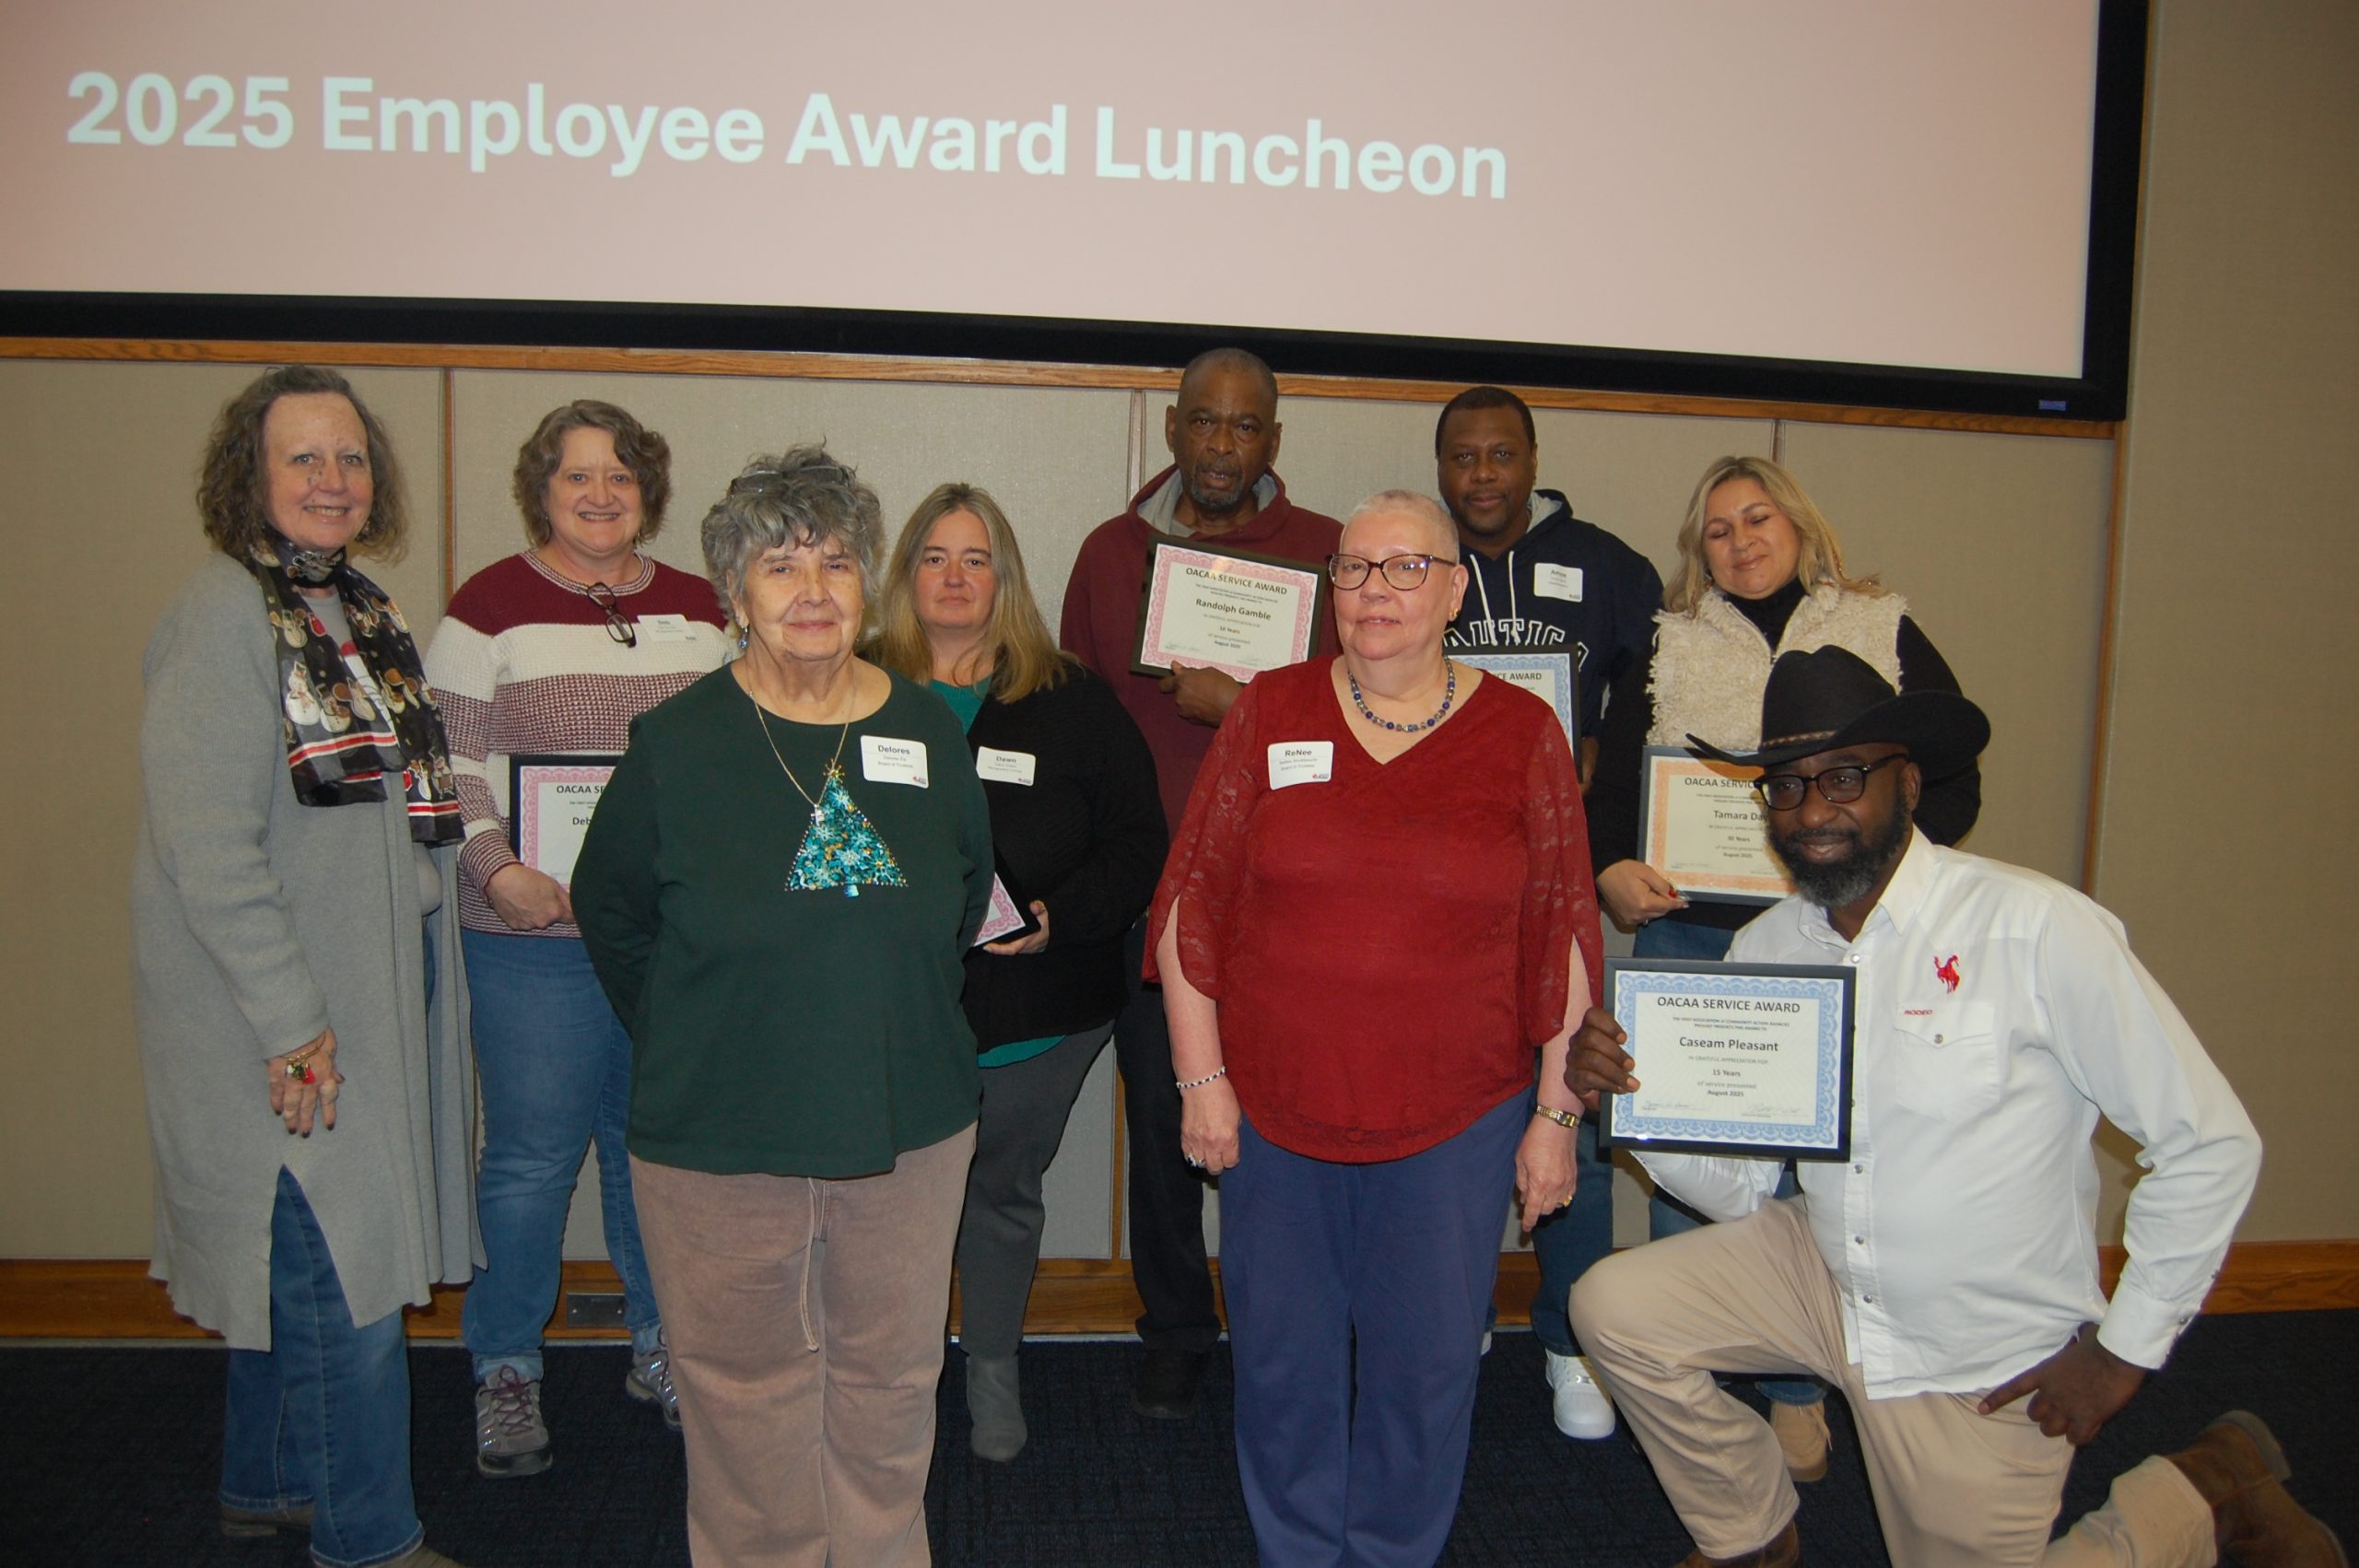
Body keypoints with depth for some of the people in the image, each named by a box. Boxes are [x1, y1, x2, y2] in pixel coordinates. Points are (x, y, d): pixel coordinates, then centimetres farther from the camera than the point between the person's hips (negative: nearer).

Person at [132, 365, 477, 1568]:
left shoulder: (356, 608, 10)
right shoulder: (225, 613, -16)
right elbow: (205, 846, -21)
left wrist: (494, 868, 12)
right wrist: (291, 1020, -22)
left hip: (380, 981, 8)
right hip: (288, 1009, -8)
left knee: (296, 1254, 19)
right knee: (340, 1266, 0)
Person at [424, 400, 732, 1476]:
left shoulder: (694, 606, 10)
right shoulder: (491, 603, -2)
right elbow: (449, 757, -5)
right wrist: (496, 869, -17)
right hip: (535, 927, -3)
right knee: (532, 1154, 3)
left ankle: (659, 1346, 30)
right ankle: (505, 1369, 22)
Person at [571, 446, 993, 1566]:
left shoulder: (927, 732, -1)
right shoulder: (674, 742, -8)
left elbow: (968, 889, 14)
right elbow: (609, 911, 4)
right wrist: (686, 1047, 4)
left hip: (908, 1128, 3)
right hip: (718, 1140, -2)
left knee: (890, 1385, 18)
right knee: (745, 1390, 13)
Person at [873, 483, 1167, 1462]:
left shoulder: (1073, 702, 2)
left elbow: (1138, 843, 0)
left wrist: (1061, 919, -15)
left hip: (1036, 1010, 1)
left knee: (1004, 1194, 15)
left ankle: (992, 1370, 36)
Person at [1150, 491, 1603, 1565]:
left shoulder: (1522, 733, -1)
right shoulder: (1270, 713, 0)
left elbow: (1563, 937, 1)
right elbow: (1191, 902, 1)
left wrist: (1557, 1113, 1)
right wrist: (1202, 1079, -1)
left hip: (1455, 1125, -1)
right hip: (1271, 1112, 1)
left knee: (1426, 1366, 10)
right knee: (1282, 1361, 13)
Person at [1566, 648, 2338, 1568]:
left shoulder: (2038, 929, -22)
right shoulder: (1763, 949, -5)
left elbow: (2210, 1142, -16)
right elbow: (1740, 1187, -2)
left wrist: (2125, 1349, -12)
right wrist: (1632, 1096, -21)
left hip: (1984, 1357, -4)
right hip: (1824, 1276, 5)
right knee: (1613, 1307, -6)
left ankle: (2208, 1492, 28)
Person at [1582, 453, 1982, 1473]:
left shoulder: (1885, 635, 9)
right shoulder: (1667, 647, 11)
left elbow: (1954, 780, 4)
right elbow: (1611, 783, 8)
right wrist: (1610, 870, -12)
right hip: (1689, 938, 1)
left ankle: (1796, 1395, 21)